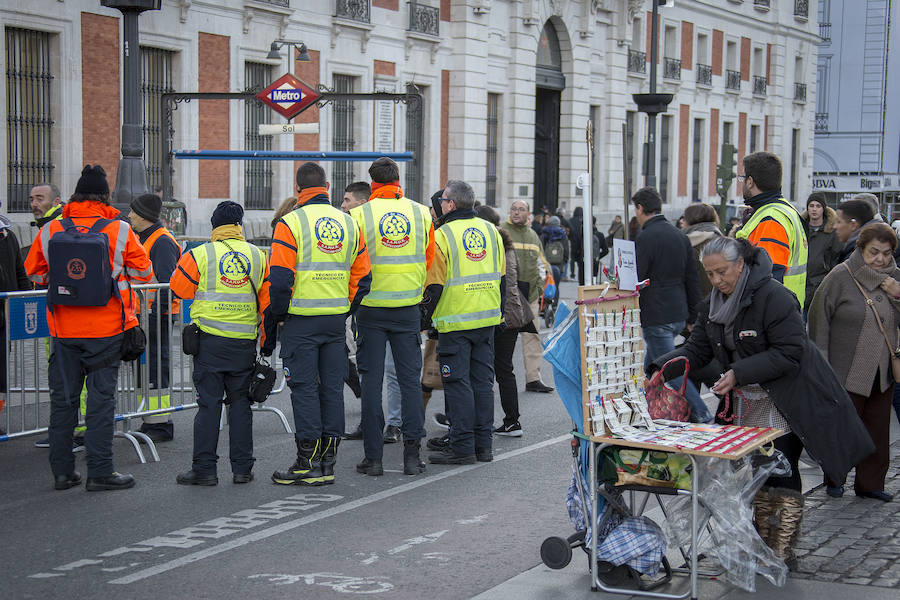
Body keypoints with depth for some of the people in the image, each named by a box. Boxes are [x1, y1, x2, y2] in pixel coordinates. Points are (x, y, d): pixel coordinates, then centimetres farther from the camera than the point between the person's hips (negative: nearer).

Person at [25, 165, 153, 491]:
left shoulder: (50, 231, 0)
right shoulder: (120, 231, -8)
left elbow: (34, 273, 11)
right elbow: (144, 271, 1)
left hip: (64, 329, 3)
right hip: (106, 328, -2)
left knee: (62, 398, 11)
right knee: (101, 397, 2)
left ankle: (62, 471, 15)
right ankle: (99, 472, 2)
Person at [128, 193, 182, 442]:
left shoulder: (163, 242, -14)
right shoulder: (142, 239, 17)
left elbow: (166, 286, -20)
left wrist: (153, 315, -24)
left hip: (156, 316, -10)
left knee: (156, 366, -6)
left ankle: (161, 425, -1)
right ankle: (150, 422, 19)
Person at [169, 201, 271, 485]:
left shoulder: (199, 255, -5)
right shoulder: (258, 256, 5)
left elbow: (178, 289, 4)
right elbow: (268, 302, 7)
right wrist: (268, 341, 15)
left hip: (210, 341, -2)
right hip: (245, 344, 2)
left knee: (209, 403, 2)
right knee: (240, 402, 10)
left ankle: (204, 468, 2)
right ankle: (242, 468, 11)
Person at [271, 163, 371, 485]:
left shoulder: (291, 223, -8)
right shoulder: (348, 223, 9)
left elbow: (280, 278, -13)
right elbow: (362, 276, 10)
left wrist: (277, 314, 0)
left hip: (301, 320, -5)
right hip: (337, 320, 5)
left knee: (304, 389, 0)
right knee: (332, 388, 9)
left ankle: (308, 463, 2)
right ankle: (328, 462, 14)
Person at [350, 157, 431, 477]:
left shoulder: (360, 215, -7)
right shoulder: (421, 213, 2)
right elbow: (429, 260, 9)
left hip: (371, 307, -2)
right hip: (408, 307, 2)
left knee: (372, 381, 4)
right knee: (410, 379, 7)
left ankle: (373, 457, 5)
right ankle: (412, 454, 5)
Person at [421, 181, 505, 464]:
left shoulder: (442, 236, -10)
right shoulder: (490, 231, 9)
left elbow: (434, 284, -11)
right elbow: (501, 277, 15)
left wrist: (425, 317, 0)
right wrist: (500, 313, 23)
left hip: (455, 322, -6)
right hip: (487, 319, 6)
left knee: (458, 383, -2)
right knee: (483, 381, 11)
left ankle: (462, 447, -1)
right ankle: (484, 445, 14)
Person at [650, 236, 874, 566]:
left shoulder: (773, 297, -20)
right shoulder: (713, 304, 5)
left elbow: (789, 353, -22)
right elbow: (697, 348, 3)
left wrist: (739, 374, -26)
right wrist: (661, 367, -15)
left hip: (785, 401, -7)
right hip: (746, 406, 7)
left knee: (782, 474, -6)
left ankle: (782, 552, 3)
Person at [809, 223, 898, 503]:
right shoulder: (840, 277, -8)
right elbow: (820, 320, -6)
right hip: (847, 372, -5)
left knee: (877, 430, 10)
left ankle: (870, 483, 22)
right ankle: (834, 478, 22)